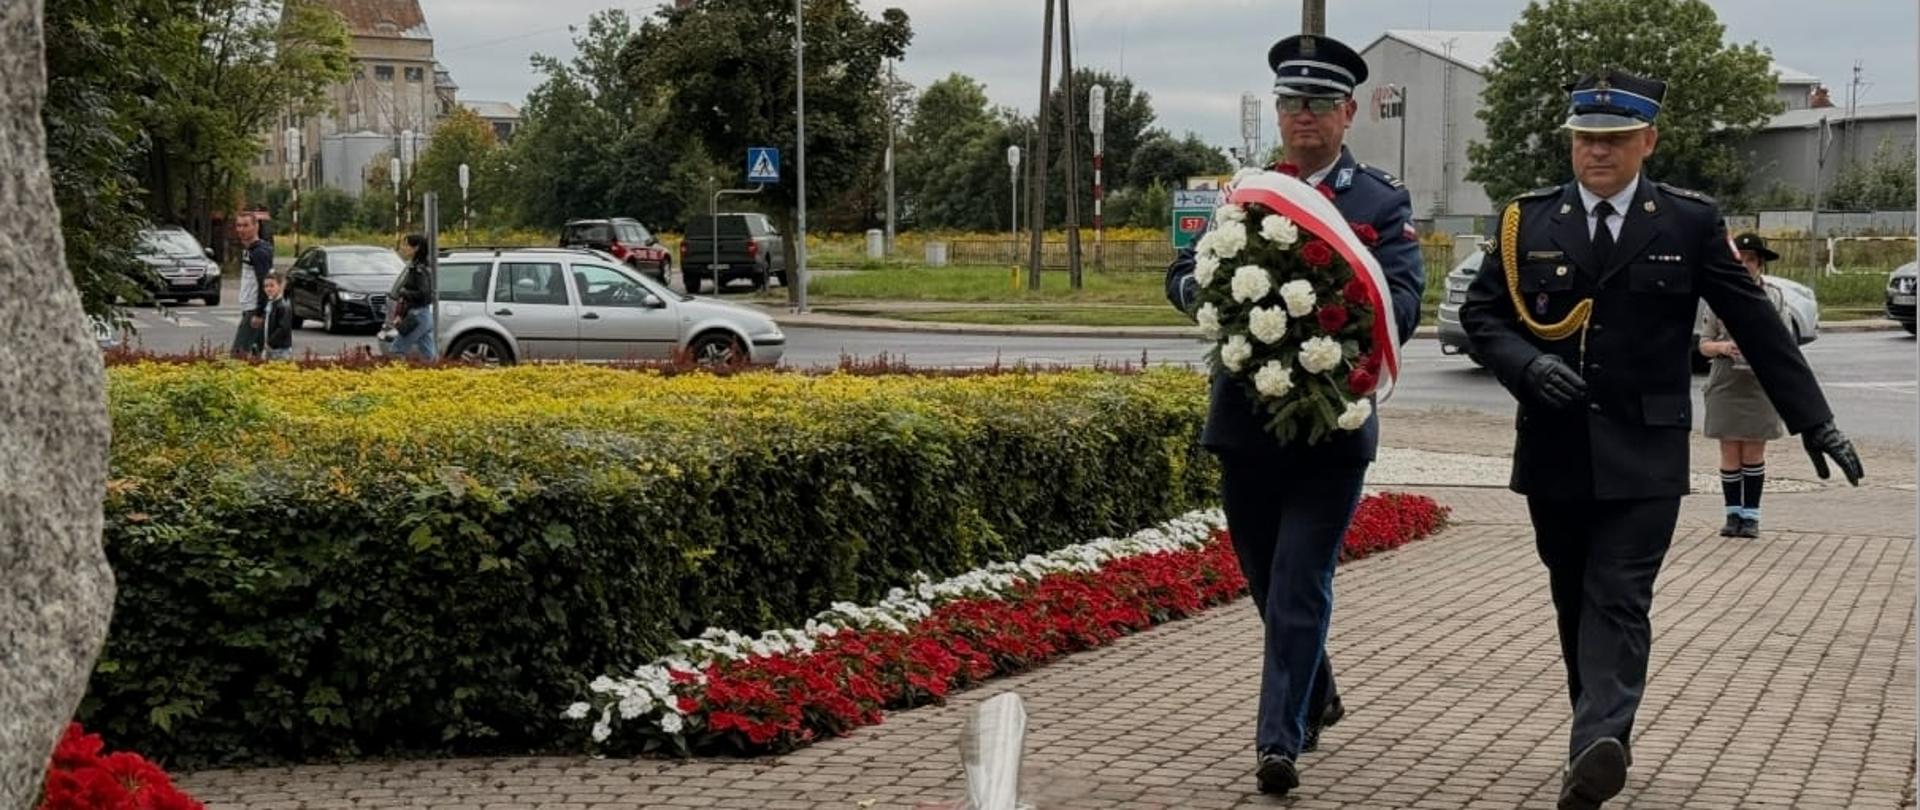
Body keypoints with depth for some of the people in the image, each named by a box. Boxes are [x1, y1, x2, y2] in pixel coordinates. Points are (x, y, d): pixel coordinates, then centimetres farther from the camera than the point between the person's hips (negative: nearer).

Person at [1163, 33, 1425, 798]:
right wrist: (1211, 290, -17)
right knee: (1266, 580, 15)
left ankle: (1279, 738, -4)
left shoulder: (1383, 202, 0)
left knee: (1300, 584, -7)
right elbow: (1182, 275, 7)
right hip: (1246, 421, 4)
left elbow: (1403, 303, -11)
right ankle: (1316, 696, 38)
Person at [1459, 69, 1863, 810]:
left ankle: (1597, 749, -23)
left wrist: (1813, 420, 2)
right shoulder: (1528, 221, 4)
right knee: (1574, 601, 12)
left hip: (1643, 452, -3)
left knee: (1619, 602, -12)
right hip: (1554, 448, 3)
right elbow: (1480, 311, 6)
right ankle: (1601, 740, 25)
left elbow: (1756, 324, 3)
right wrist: (1525, 363, -14)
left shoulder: (1690, 222, 0)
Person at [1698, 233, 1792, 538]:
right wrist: (1722, 347, -17)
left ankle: (1751, 515, 12)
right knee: (1730, 453, 3)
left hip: (1760, 384, 0)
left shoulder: (1773, 296, 4)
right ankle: (1733, 514, 12)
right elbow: (1704, 344, 3)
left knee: (1754, 453, 5)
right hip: (1726, 384, 0)